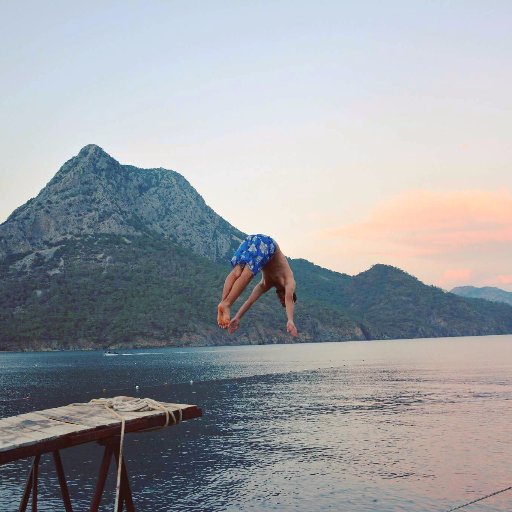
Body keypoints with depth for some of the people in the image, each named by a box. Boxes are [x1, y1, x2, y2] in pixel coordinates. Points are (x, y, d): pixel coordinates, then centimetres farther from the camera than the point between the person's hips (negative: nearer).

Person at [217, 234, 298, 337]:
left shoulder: (267, 283, 29)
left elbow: (250, 300, 27)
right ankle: (226, 304, -26)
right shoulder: (289, 280, 16)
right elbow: (289, 298, -5)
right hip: (265, 243, -4)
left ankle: (223, 303, -25)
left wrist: (237, 318, 28)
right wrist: (290, 321, -17)